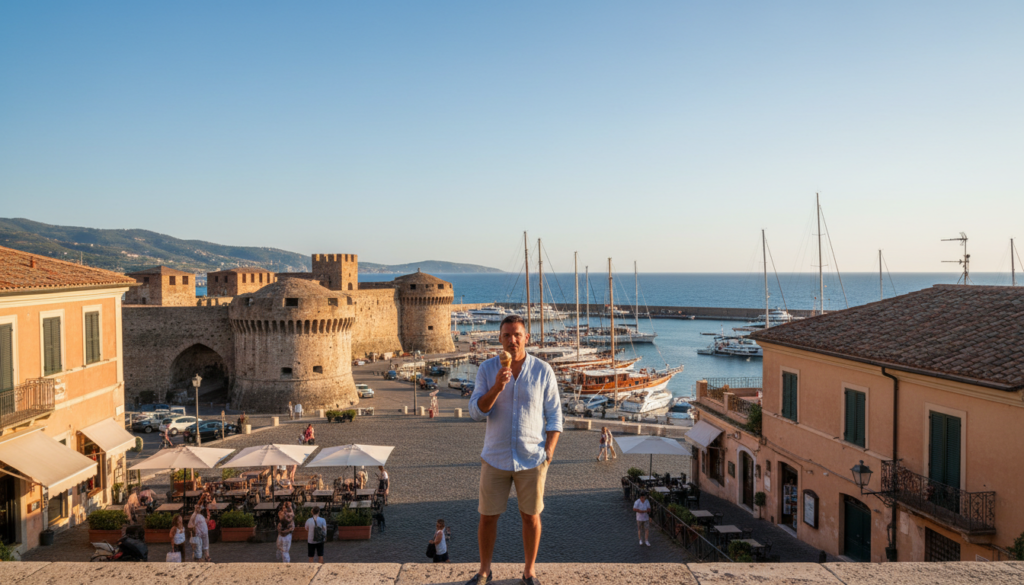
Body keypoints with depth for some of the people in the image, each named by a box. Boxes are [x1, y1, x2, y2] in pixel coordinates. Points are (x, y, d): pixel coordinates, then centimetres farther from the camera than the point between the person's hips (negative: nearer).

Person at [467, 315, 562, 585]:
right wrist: (497, 387, -25)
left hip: (532, 459, -1)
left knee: (531, 515, 10)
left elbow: (554, 415, 0)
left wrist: (549, 451, -8)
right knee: (488, 516, 8)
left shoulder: (543, 371, -6)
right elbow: (476, 411, -10)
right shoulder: (487, 369, -4)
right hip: (495, 458, 1)